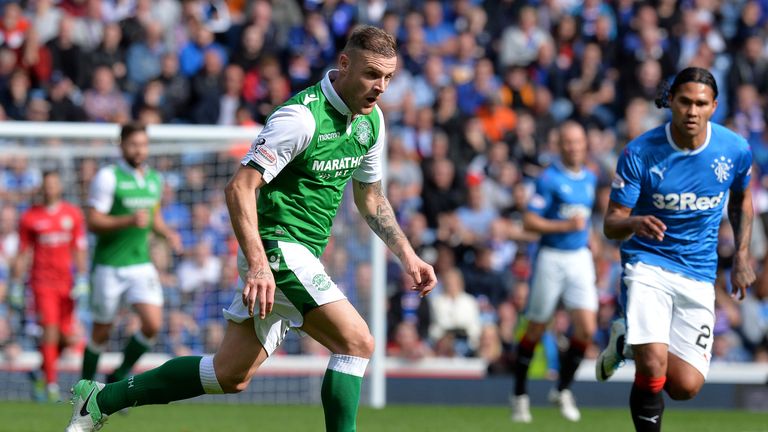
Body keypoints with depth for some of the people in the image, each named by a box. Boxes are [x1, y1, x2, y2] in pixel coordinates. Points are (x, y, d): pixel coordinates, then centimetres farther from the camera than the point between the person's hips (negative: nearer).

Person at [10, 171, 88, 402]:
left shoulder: (73, 214, 7)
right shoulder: (29, 217, 2)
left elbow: (79, 249, 8)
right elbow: (22, 254, 5)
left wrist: (81, 279, -2)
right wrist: (16, 287, 4)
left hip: (66, 283, 3)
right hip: (42, 282, -3)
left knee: (67, 339, 2)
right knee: (50, 331, -14)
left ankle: (42, 373, 26)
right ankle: (51, 384, -8)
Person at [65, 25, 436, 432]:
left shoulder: (371, 119, 8)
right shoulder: (302, 116, -19)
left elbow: (370, 197, 23)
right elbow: (239, 187, -22)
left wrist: (406, 254, 15)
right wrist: (258, 264, -31)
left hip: (300, 256, 9)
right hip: (277, 246, -9)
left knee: (230, 375, 10)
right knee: (357, 341, -18)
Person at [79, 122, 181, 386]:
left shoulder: (154, 179, 10)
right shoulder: (108, 177, -10)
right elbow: (93, 222, -14)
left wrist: (166, 233, 4)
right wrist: (129, 221, -26)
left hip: (141, 264, 5)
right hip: (109, 266, -5)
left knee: (153, 324, -13)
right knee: (101, 333, 4)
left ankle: (119, 376, 8)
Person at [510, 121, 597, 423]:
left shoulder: (590, 179, 10)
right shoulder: (549, 179, -10)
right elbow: (529, 222, -15)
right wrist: (565, 226, -21)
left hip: (580, 258, 5)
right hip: (551, 258, -5)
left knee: (587, 329, -8)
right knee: (536, 330, 3)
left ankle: (563, 389, 10)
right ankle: (520, 395, 18)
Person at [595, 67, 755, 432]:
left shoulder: (735, 149, -6)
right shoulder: (639, 152, -13)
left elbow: (741, 198, 17)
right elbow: (611, 224, -10)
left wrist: (742, 256, 10)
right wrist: (634, 223, -33)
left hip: (699, 275, 3)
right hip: (647, 267, -3)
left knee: (686, 386, -5)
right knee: (653, 367, -26)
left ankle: (629, 341, 26)